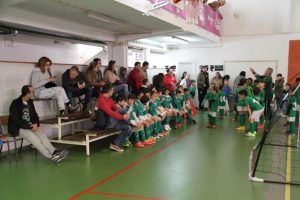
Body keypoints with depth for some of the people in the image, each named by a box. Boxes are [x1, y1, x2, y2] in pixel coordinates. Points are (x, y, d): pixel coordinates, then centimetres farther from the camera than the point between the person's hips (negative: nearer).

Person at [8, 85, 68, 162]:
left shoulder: (30, 102, 9)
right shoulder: (15, 104, -12)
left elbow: (35, 115, 14)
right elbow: (16, 121, -17)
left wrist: (36, 124, -8)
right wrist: (30, 126, -21)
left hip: (30, 126, 7)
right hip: (18, 128, -7)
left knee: (42, 135, -20)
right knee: (33, 137, -29)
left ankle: (54, 152, -35)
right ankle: (51, 156, -35)